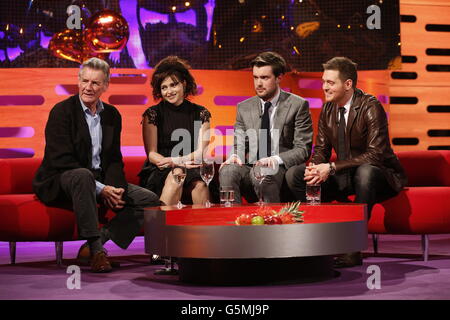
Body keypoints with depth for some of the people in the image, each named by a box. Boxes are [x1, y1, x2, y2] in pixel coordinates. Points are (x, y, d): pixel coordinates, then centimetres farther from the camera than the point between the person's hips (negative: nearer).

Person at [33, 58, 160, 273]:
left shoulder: (112, 115, 10)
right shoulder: (62, 111, -9)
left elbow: (114, 159, 11)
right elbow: (61, 161, -17)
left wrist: (113, 186, -13)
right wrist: (101, 189, -23)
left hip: (101, 182, 7)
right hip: (60, 183, -6)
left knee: (150, 200, -7)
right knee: (83, 175, -41)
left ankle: (94, 243, -14)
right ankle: (96, 248, -33)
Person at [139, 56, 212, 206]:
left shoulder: (200, 113, 10)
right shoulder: (153, 114, 5)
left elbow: (202, 152, 2)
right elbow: (152, 154, 0)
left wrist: (177, 160, -18)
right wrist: (177, 164, -20)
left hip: (193, 169, 1)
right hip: (159, 171, -1)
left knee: (200, 183, -33)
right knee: (175, 177, -35)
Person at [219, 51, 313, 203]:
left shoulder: (298, 105, 1)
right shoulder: (244, 107, 14)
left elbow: (303, 149, -3)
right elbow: (239, 145, 17)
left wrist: (276, 159, -21)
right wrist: (235, 156, -9)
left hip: (282, 168, -4)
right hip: (250, 167, 4)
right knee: (227, 171, -29)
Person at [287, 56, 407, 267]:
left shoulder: (371, 107, -17)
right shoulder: (328, 109, 3)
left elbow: (375, 155, -25)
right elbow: (321, 149, 8)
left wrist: (332, 168, -30)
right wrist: (315, 168, -17)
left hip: (379, 176, -6)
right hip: (345, 177, 6)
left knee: (365, 172, -41)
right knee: (296, 176, -12)